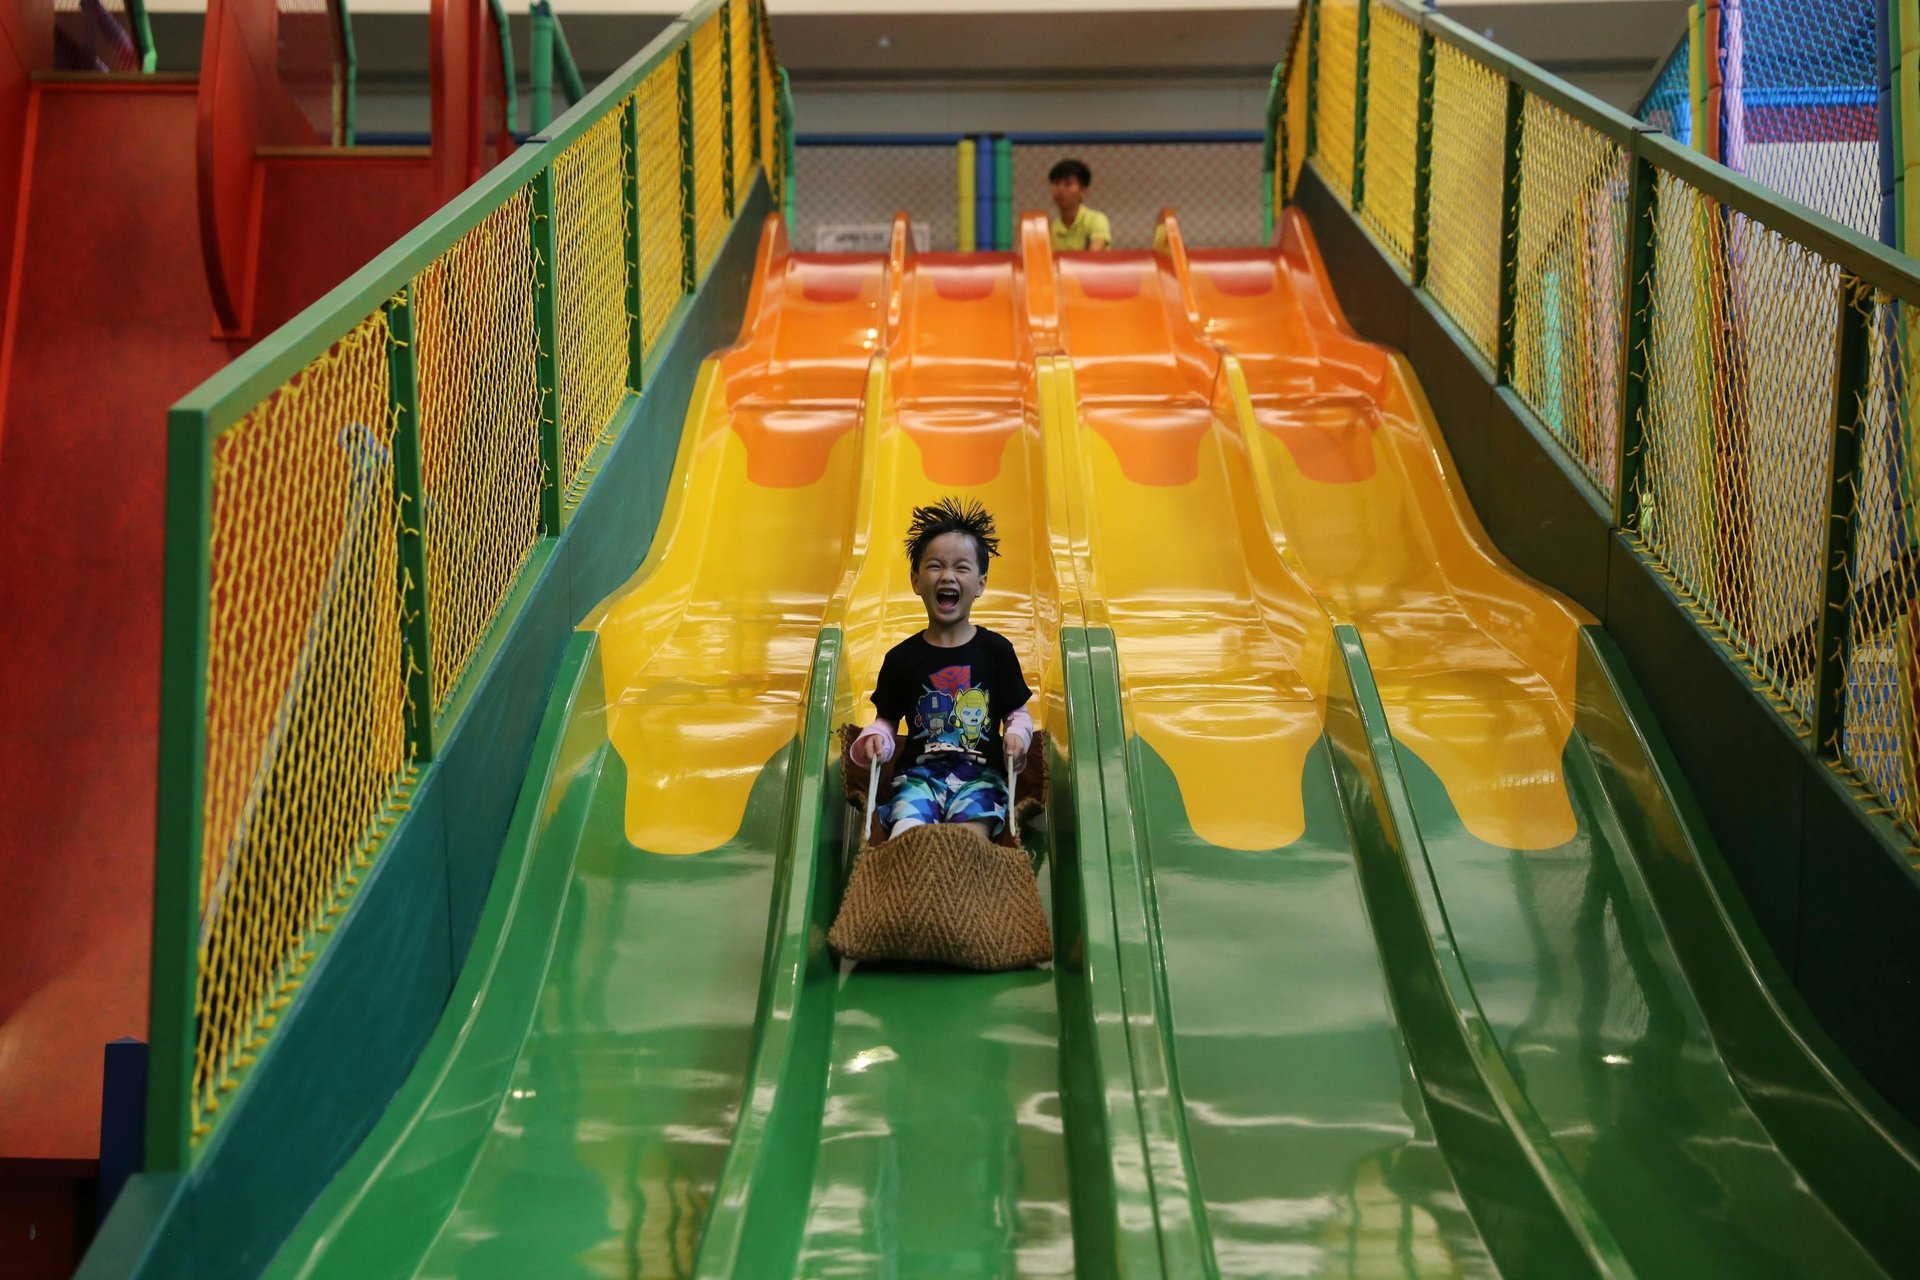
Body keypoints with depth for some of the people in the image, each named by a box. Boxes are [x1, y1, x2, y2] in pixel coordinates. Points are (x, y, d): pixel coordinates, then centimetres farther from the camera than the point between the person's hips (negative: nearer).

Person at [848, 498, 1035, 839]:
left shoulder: (996, 650, 6)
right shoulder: (902, 657, 6)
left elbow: (1017, 712, 11)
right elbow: (886, 720, 13)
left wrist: (1017, 734, -11)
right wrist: (875, 738, -9)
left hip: (979, 773, 0)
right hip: (920, 773, 1)